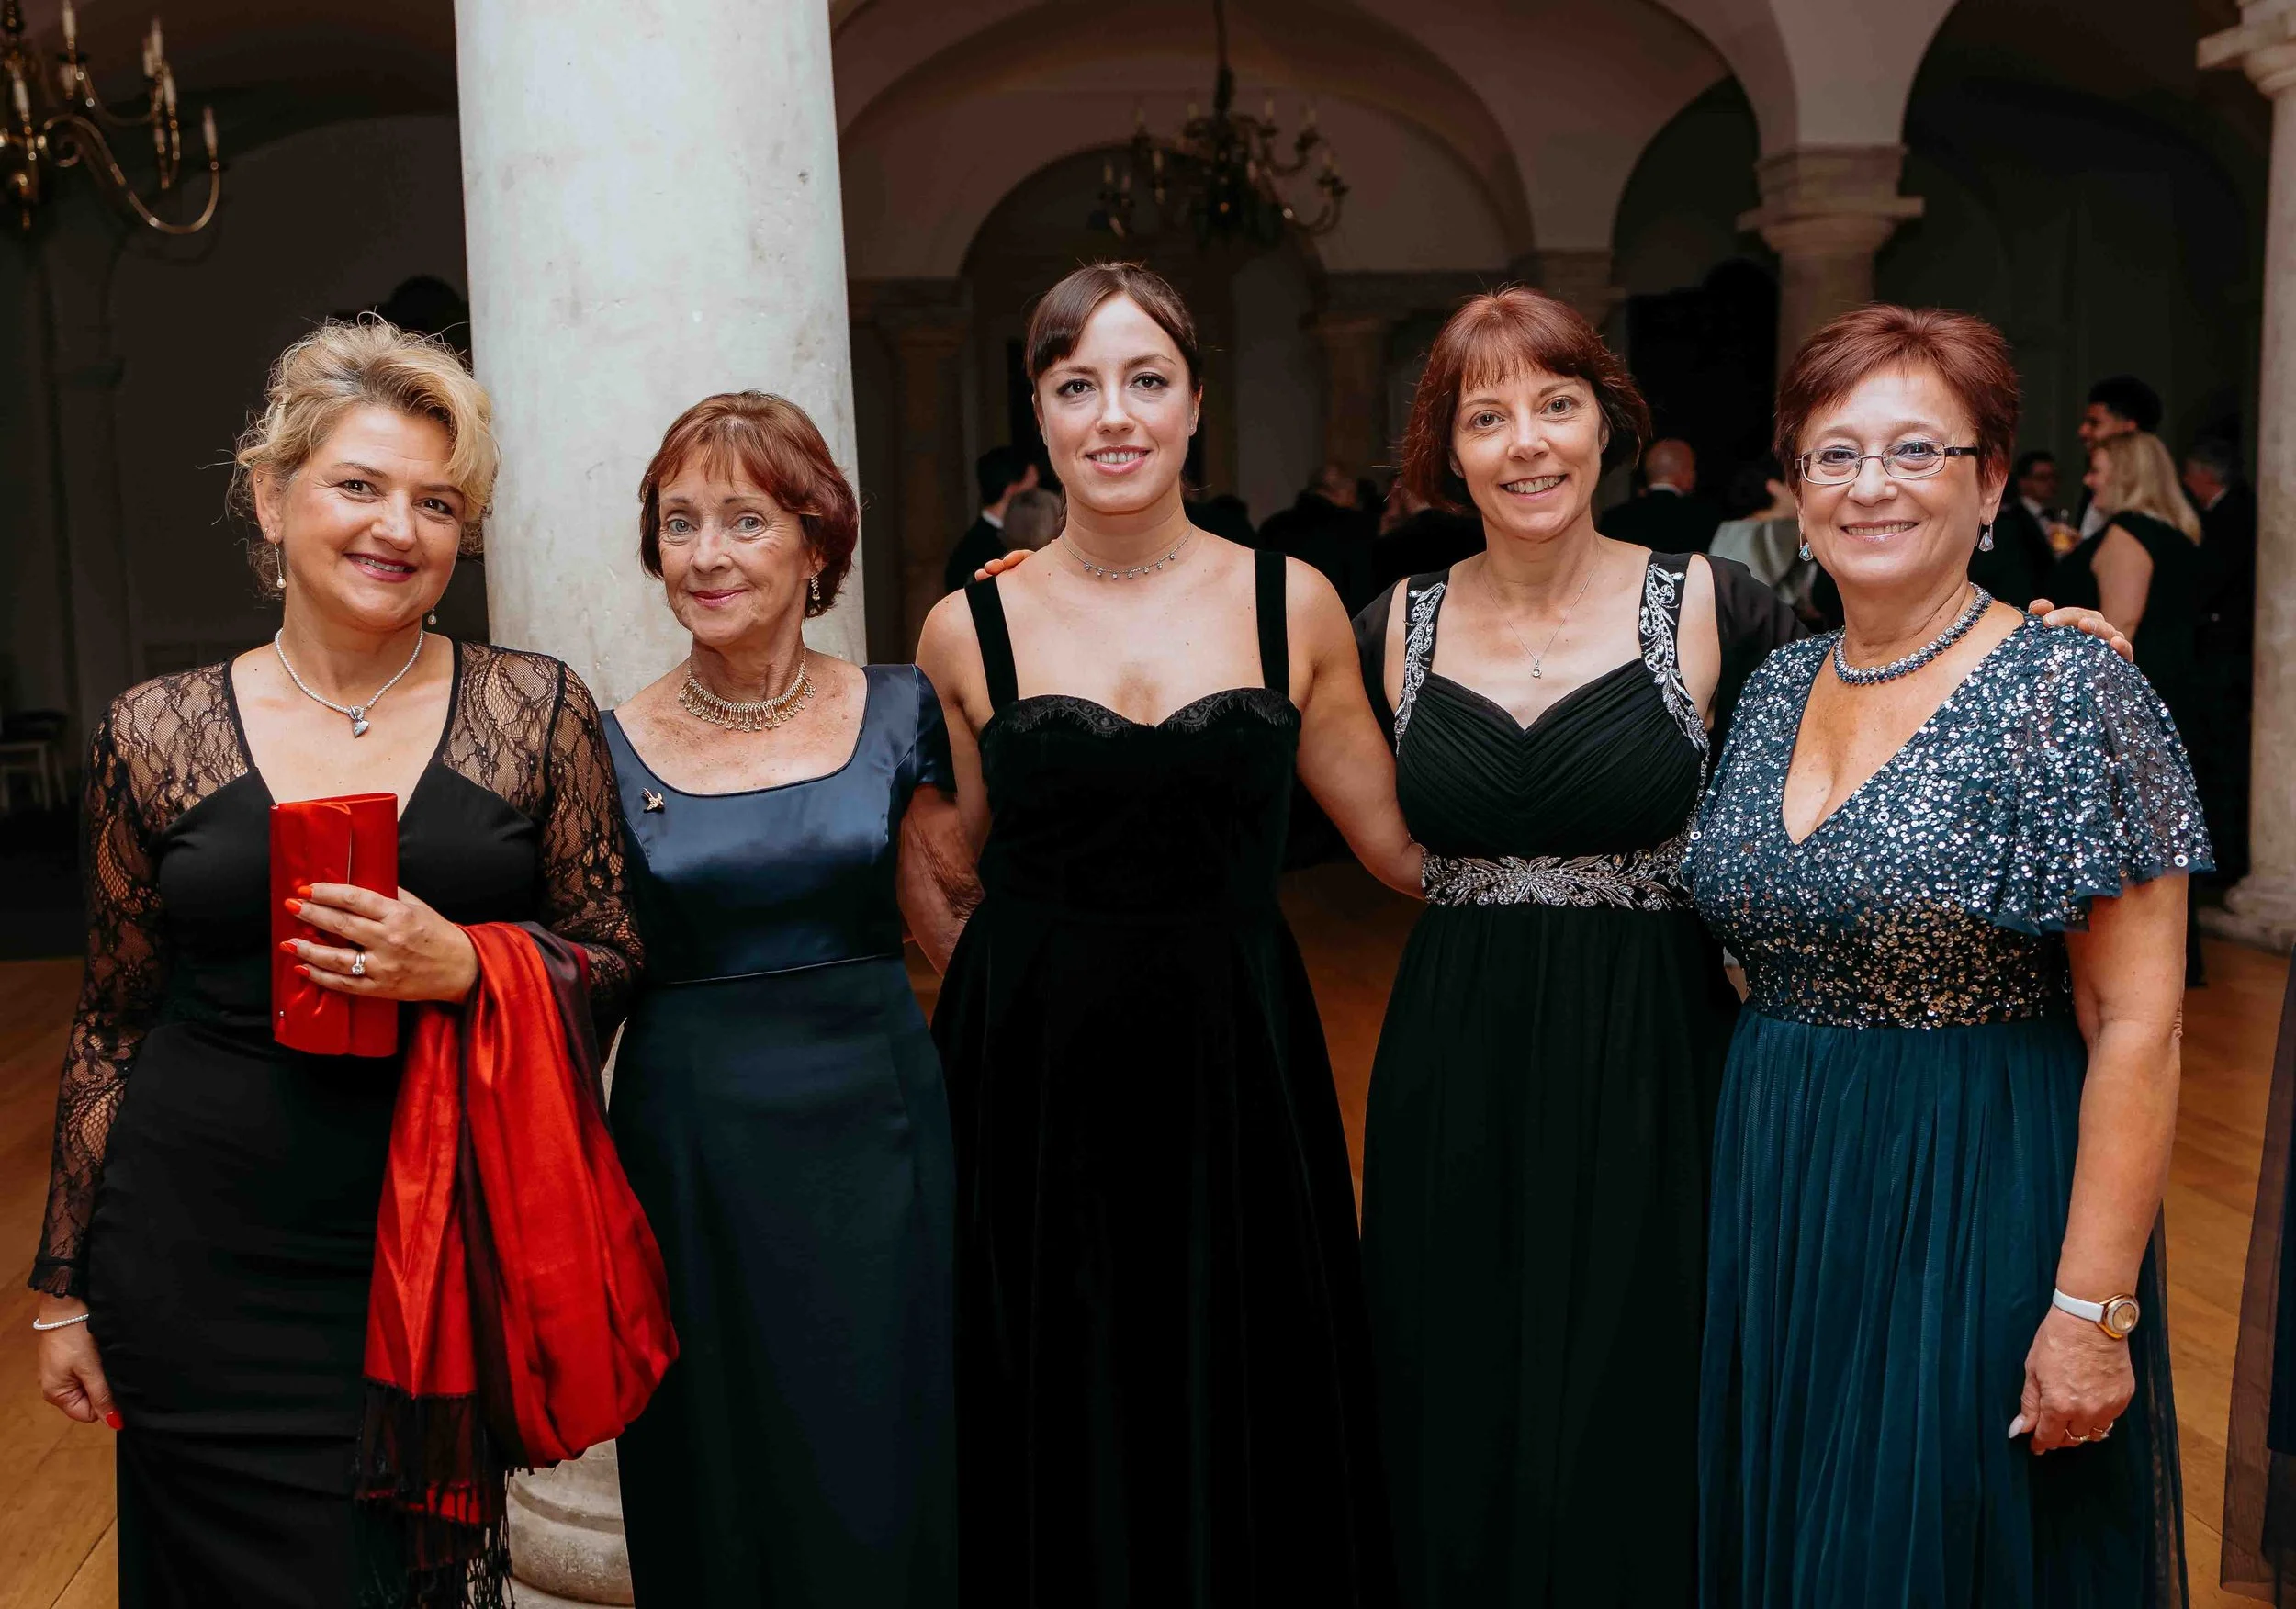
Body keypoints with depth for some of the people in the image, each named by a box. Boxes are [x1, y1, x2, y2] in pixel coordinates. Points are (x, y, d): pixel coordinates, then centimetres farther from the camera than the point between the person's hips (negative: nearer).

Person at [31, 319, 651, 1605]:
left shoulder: (536, 709, 0)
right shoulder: (156, 735, 2)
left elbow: (619, 961, 3)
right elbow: (113, 1025, 9)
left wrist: (461, 967, -17)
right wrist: (64, 1290, 11)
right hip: (205, 1268, 1)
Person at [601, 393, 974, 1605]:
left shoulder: (897, 712, 0)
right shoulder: (613, 748, -2)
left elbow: (956, 929, 5)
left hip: (875, 1128, 1)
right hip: (693, 1147, 0)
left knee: (886, 1481, 9)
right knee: (722, 1491, 11)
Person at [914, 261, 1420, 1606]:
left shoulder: (1292, 604, 1)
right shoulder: (970, 631, 0)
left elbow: (1399, 842, 6)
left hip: (1237, 1059, 1)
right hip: (1033, 1075, 0)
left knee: (1247, 1423, 11)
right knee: (1063, 1435, 11)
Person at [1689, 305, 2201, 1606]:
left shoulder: (2069, 697, -14)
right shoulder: (1774, 692, 5)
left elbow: (2138, 1028, -16)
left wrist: (2092, 1307, -19)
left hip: (1977, 1211, -5)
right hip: (1770, 1200, 6)